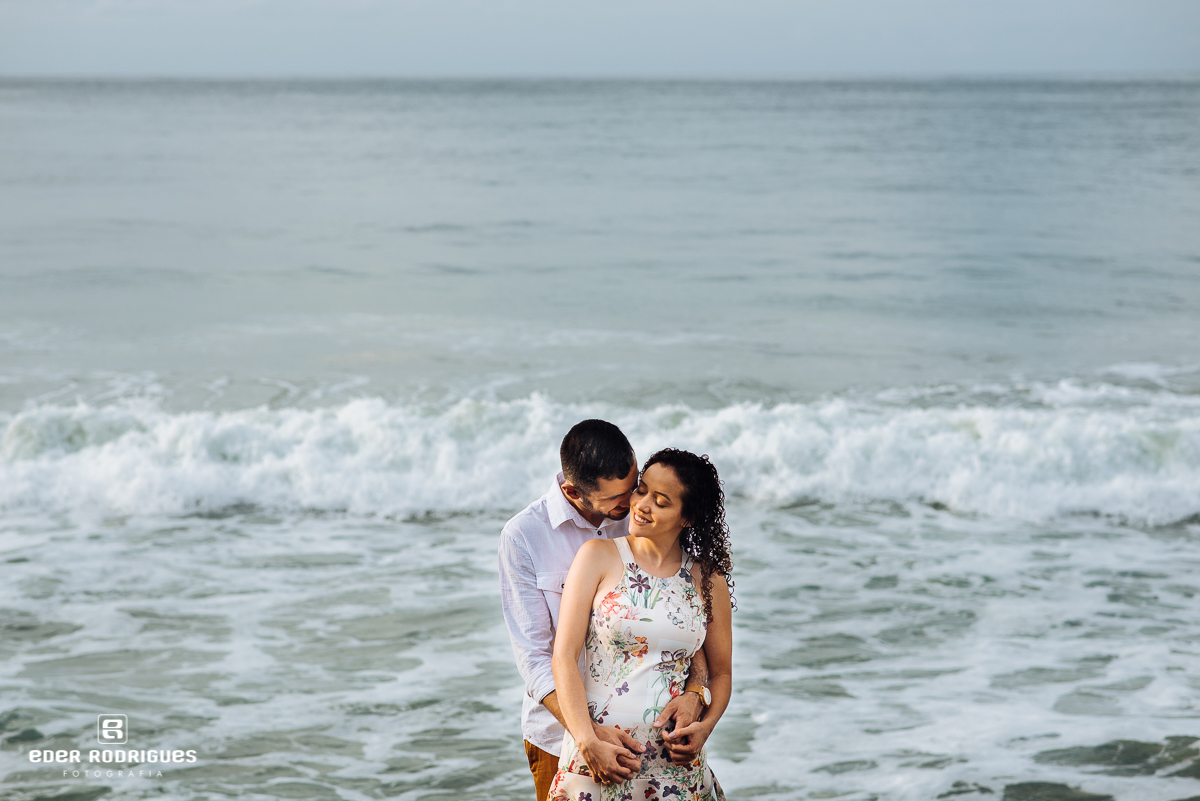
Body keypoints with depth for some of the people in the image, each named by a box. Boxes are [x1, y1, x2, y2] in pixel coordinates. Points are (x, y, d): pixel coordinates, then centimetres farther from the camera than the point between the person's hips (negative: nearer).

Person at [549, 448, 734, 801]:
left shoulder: (709, 583, 5)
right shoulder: (599, 556, -2)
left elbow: (721, 672, 15)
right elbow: (564, 656, -7)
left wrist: (706, 725, -6)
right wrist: (588, 742, -17)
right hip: (597, 757, -2)